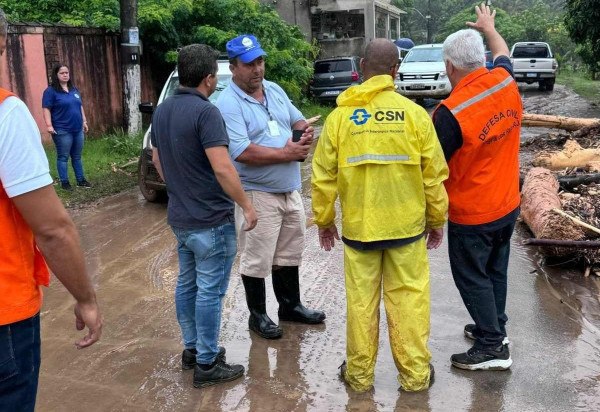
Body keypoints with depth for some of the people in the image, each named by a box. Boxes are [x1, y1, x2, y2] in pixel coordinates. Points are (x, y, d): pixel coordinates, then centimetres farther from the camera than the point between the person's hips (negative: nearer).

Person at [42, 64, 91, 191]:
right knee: (63, 157, 1)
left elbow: (80, 107, 22)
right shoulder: (51, 91, -6)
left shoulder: (74, 90, 14)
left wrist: (84, 121, 19)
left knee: (77, 157, 14)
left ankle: (81, 180, 21)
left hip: (77, 129, 6)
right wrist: (49, 125, -20)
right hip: (62, 131, -6)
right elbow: (46, 109, -12)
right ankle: (64, 182, 8)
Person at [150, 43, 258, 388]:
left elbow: (157, 159, 17)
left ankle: (192, 349, 31)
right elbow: (222, 169, -25)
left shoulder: (162, 111, 7)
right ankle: (207, 365, 10)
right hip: (211, 220, -8)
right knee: (210, 291, 1)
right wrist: (247, 206, -15)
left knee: (187, 284, 17)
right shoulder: (205, 112, -20)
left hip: (180, 217, 9)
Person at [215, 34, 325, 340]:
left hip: (290, 190, 8)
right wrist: (287, 154, -21)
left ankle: (291, 305, 36)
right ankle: (257, 315, 21)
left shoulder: (275, 91, 9)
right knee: (256, 260, 4)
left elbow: (298, 121, 18)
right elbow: (241, 152, -26)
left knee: (289, 254, 19)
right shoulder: (228, 104, -15)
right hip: (257, 194, -7)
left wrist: (305, 133, -7)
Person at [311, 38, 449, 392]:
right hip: (407, 225, 0)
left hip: (358, 226, 0)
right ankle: (415, 374, 22)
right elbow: (434, 175, -3)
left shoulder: (340, 116, -5)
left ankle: (360, 374, 25)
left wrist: (324, 220, 11)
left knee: (361, 301, 11)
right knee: (409, 299, 11)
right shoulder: (414, 113, -6)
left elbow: (324, 177, -2)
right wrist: (437, 220, 10)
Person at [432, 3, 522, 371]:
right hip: (508, 206, 7)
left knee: (473, 279, 8)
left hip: (471, 215, -7)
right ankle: (495, 327, 38)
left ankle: (492, 347, 15)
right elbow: (503, 53, 18)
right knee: (496, 271, 22)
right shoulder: (506, 83, -6)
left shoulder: (451, 112, -27)